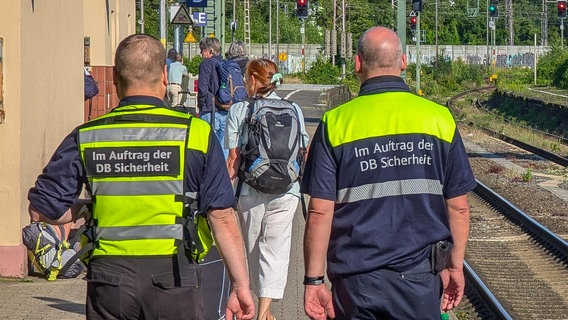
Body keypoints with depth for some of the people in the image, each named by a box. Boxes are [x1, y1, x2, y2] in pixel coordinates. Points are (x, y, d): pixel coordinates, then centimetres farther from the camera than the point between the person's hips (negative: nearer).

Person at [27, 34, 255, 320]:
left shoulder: (86, 138, 1)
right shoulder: (196, 133, -4)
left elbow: (43, 210, 3)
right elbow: (222, 217, -5)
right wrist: (241, 286, 1)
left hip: (108, 280, 2)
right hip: (173, 282, -2)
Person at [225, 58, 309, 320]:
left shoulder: (238, 111, -4)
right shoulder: (293, 110, 0)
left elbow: (234, 158, -7)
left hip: (249, 191, 0)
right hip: (285, 191, 0)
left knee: (254, 250, 16)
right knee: (275, 250, 1)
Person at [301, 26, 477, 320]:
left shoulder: (336, 123, -5)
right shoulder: (439, 118, 0)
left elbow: (319, 212, -7)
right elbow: (458, 205, 3)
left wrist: (313, 279, -1)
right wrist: (455, 265, 14)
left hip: (357, 282, -1)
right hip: (420, 280, 1)